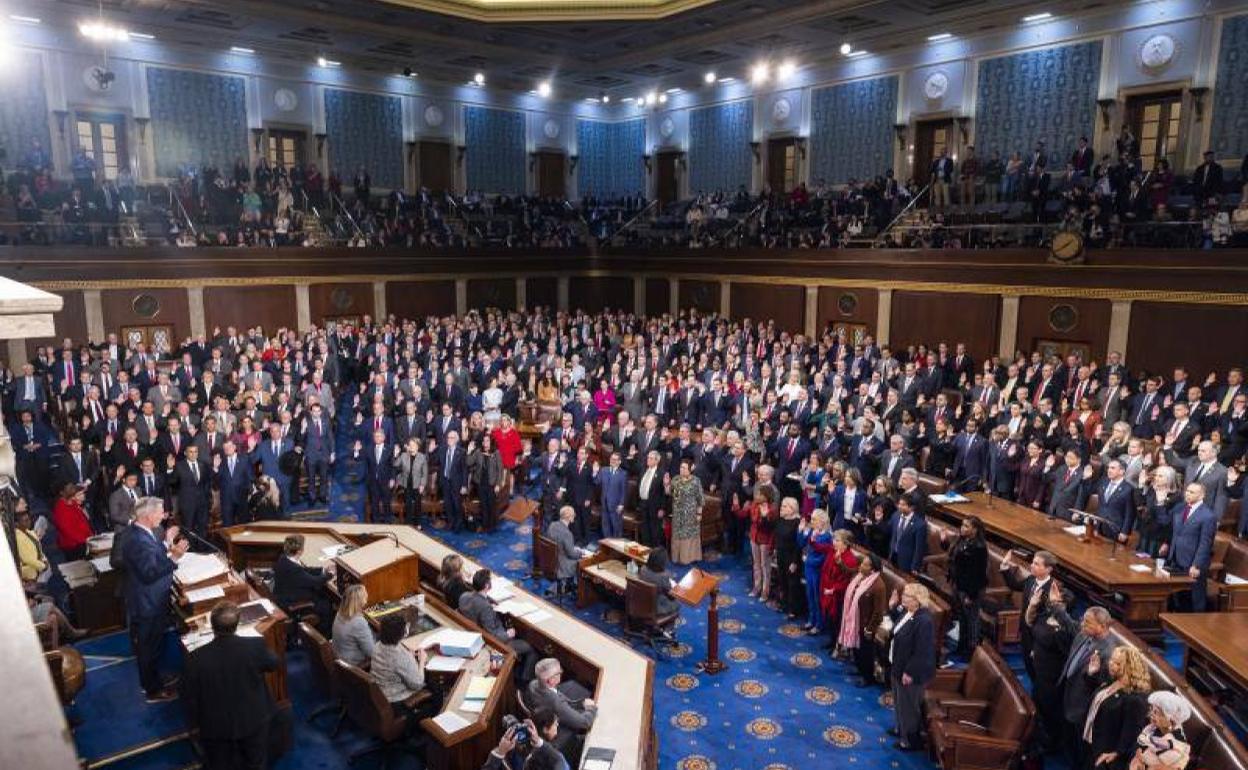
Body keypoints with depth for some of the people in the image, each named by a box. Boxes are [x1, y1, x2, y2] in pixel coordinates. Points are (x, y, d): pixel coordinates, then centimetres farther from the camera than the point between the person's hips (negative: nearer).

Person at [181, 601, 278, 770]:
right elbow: (273, 664, -3)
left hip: (216, 727, 0)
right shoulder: (256, 646, -26)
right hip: (254, 720, 0)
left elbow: (189, 698, -11)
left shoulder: (196, 658, -25)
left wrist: (194, 722, 8)